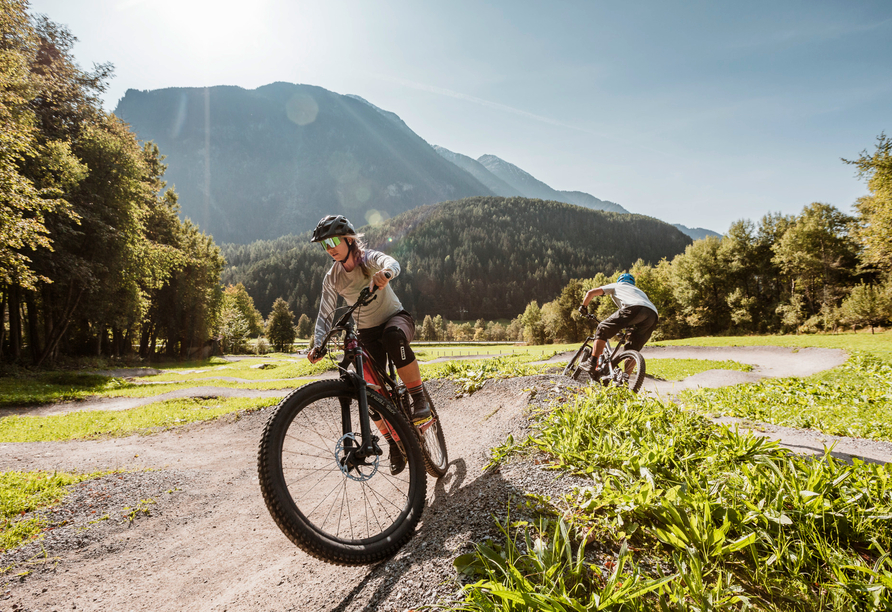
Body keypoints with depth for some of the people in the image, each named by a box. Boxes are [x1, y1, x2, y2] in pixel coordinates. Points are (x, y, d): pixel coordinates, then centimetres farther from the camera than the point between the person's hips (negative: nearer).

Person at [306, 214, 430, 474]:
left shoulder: (368, 258, -15)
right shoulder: (332, 278, -5)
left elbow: (391, 263, -38)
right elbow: (325, 314, -6)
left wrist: (385, 274, -63)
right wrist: (318, 344, -23)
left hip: (396, 319, -4)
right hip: (367, 333, 4)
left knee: (392, 335, -41)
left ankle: (420, 400, -30)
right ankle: (396, 445, 15)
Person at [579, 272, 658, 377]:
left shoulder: (616, 286, 32)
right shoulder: (639, 291, 46)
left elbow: (591, 292, 22)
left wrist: (583, 306, 38)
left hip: (634, 308, -5)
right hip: (653, 315, 5)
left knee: (602, 330, 6)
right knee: (633, 349, 16)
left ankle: (592, 365, -6)